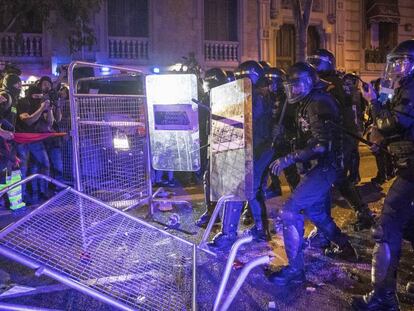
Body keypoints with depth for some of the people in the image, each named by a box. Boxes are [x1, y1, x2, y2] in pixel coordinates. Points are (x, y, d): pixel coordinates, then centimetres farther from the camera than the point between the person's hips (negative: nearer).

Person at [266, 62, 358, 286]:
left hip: (326, 165, -11)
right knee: (313, 210, 24)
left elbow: (322, 145, -28)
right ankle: (346, 249, 40)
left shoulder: (318, 104, -19)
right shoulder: (308, 102, 11)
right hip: (321, 164, 11)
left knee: (290, 212, -14)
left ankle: (295, 270, -6)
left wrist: (289, 159, -29)